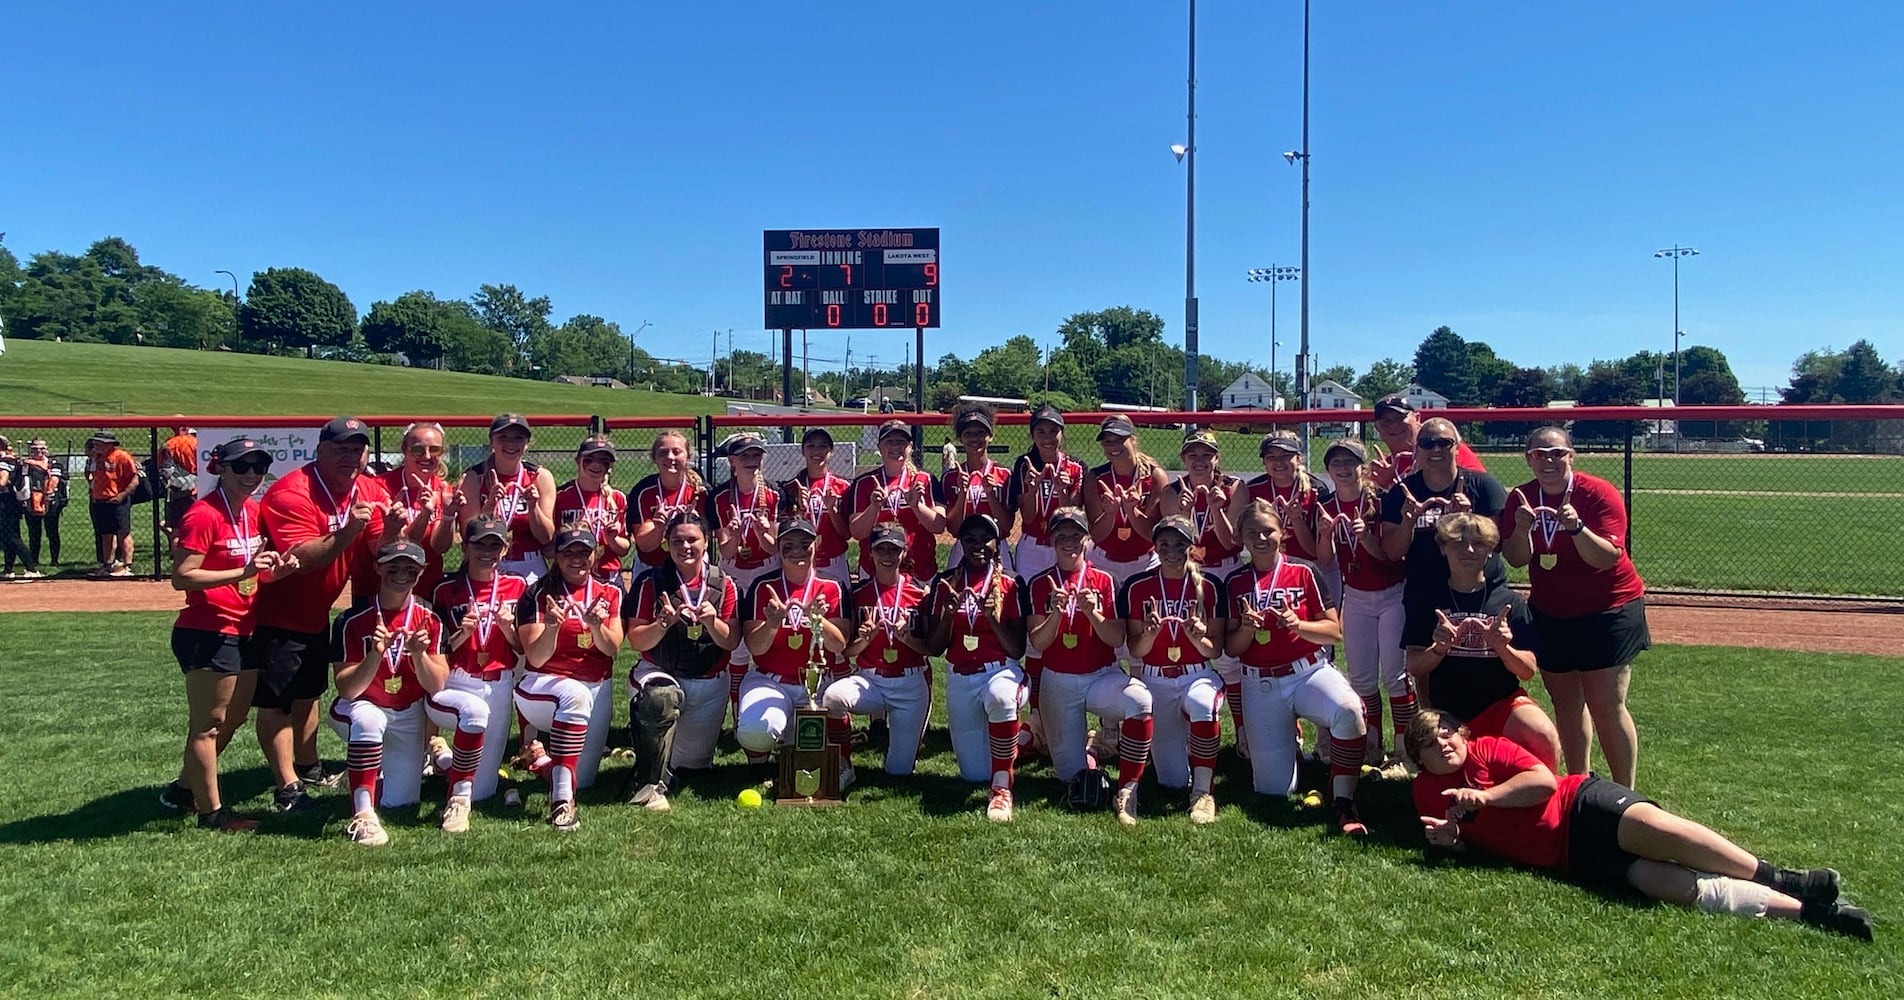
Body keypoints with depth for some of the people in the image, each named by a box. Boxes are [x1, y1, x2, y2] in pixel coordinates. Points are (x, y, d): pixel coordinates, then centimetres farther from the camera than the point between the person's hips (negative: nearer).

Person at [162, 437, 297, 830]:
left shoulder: (254, 511, 10)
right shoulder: (203, 515, -16)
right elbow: (181, 577, -21)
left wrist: (277, 569, 0)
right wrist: (242, 572, -28)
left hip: (245, 631, 9)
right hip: (206, 633, -9)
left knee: (235, 716, 19)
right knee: (209, 723, 2)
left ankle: (184, 788, 36)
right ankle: (211, 812, 12)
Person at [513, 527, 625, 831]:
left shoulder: (609, 594, 6)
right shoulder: (538, 595, -3)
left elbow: (612, 649, -6)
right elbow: (536, 659, -11)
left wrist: (596, 625, -26)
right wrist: (552, 625, -30)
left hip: (597, 691, 4)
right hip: (542, 686, -4)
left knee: (583, 779, -2)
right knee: (575, 695, -41)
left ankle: (546, 757, 34)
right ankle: (562, 801, -42)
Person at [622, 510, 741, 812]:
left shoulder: (724, 584, -1)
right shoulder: (650, 582, -7)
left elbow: (732, 642, -4)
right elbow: (636, 641, -8)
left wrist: (712, 621, -24)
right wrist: (665, 622, -26)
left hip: (710, 683, 3)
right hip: (659, 673, -3)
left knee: (694, 763, 8)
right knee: (664, 697, -39)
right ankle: (649, 785, -25)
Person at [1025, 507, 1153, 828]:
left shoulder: (1103, 581, 0)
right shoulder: (1040, 585, 1)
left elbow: (1118, 639, -6)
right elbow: (1037, 644, -7)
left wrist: (1091, 612, -22)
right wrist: (1056, 613, -24)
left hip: (1102, 677, -1)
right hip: (1058, 682, 1)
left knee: (1141, 702, -35)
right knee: (1072, 774, 0)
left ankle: (1126, 790, -19)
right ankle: (1087, 741, 36)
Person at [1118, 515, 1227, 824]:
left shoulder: (1209, 585, -3)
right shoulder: (1137, 587, -3)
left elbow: (1215, 650, -1)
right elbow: (1135, 650, -3)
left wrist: (1198, 638, -23)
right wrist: (1151, 632, -23)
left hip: (1198, 675, 0)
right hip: (1154, 681, 1)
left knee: (1203, 704, -40)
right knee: (1173, 781, -6)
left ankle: (1202, 792, -24)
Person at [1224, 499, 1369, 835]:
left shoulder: (1303, 572, -1)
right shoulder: (1235, 583, 4)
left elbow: (1335, 631, -2)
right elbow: (1232, 649, 4)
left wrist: (1297, 625, -20)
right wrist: (1246, 628, -17)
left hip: (1309, 671, -1)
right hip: (1260, 685, 2)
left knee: (1349, 710, -37)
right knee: (1273, 789, 0)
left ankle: (1344, 804, -20)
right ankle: (1287, 739, 35)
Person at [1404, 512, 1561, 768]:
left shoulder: (1508, 601, 0)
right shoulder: (1428, 602, 1)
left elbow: (1528, 671, -4)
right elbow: (1414, 667, -4)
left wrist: (1503, 647, -24)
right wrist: (1438, 649, -24)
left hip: (1502, 703, -2)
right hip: (1448, 713, 2)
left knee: (1544, 738, -31)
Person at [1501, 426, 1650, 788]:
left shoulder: (1599, 493, -15)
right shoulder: (1520, 498, -2)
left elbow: (1608, 558, -23)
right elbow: (1516, 559, -8)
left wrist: (1576, 527, -39)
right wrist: (1523, 528, -27)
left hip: (1608, 612, -5)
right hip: (1549, 615, 5)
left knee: (1606, 705, -8)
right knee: (1566, 702, 13)